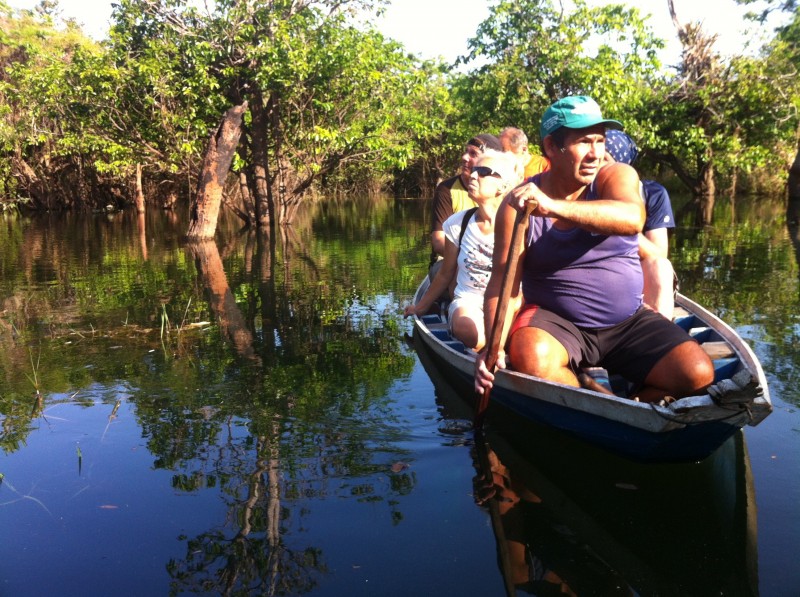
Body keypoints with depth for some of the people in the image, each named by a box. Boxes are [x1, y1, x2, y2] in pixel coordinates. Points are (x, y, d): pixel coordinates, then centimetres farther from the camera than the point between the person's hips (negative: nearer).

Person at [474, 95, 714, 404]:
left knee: (698, 374, -16)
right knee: (531, 357, -34)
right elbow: (502, 281, -13)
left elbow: (632, 219, -29)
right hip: (555, 320, -1)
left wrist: (553, 206, -43)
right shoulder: (518, 204, -7)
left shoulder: (617, 175, -5)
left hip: (628, 321, 2)